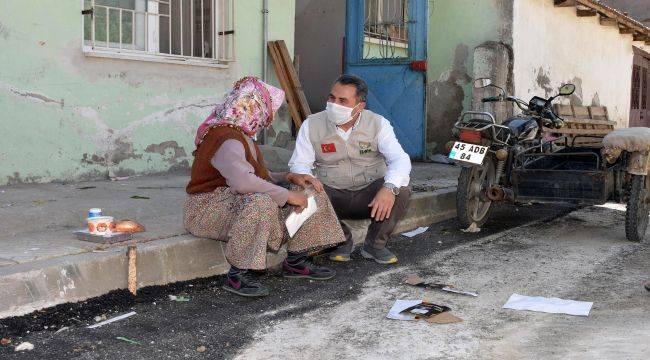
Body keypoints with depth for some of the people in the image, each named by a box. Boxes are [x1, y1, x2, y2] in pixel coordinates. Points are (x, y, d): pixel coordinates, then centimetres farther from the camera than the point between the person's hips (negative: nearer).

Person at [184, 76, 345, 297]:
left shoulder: (241, 134, 11)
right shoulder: (227, 138, -22)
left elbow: (256, 174, 21)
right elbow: (243, 181, -39)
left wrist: (288, 177, 5)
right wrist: (287, 196, -30)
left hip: (236, 202, 10)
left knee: (312, 195, 6)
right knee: (260, 202, -42)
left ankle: (296, 262, 11)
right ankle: (238, 275, -29)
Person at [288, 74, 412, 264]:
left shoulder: (377, 124, -7)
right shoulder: (311, 125, -4)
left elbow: (400, 159, -19)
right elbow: (299, 163, -7)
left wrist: (389, 188, -40)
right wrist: (303, 175, -34)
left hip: (370, 195, 0)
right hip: (332, 195, 1)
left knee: (401, 189, -29)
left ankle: (375, 244, -4)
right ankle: (342, 240, -3)